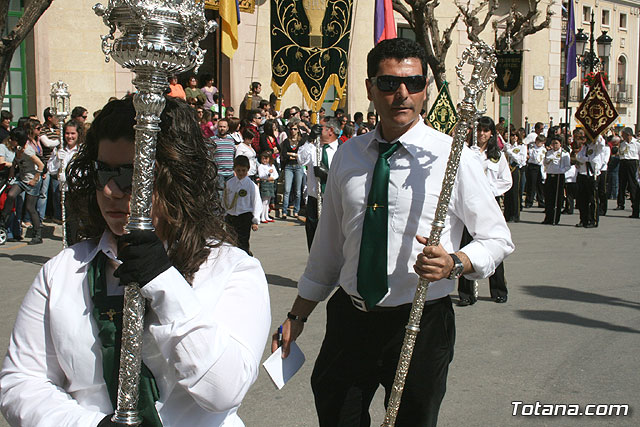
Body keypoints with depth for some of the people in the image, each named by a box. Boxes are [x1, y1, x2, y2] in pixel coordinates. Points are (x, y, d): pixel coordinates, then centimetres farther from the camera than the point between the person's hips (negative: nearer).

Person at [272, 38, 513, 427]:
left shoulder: (451, 157, -9)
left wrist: (454, 262, -23)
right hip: (348, 320, 4)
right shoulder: (348, 156, 3)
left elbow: (498, 238, -2)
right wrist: (298, 315, 12)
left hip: (420, 323, -3)